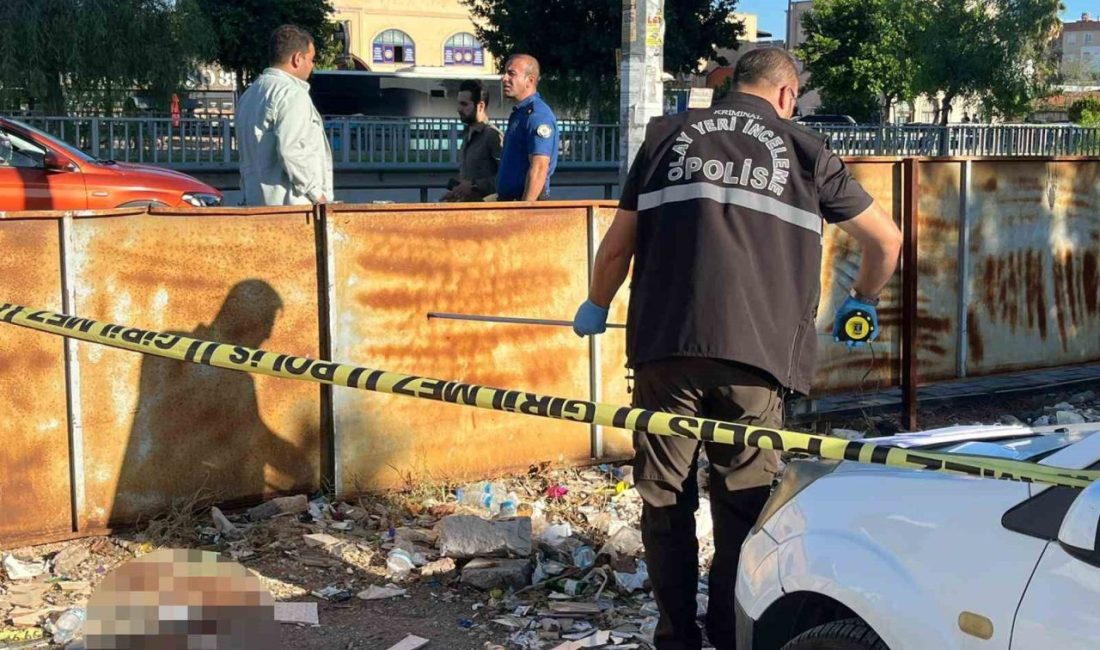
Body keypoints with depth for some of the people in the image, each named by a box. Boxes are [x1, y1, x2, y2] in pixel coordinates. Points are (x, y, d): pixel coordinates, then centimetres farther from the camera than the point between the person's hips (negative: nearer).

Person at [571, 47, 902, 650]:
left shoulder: (669, 135, 16)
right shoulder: (803, 149, 14)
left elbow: (617, 245, 16)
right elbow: (886, 240, 21)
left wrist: (597, 306, 34)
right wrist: (862, 300, 39)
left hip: (666, 346, 1)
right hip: (754, 353, -1)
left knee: (665, 499, 11)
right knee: (743, 506, 8)